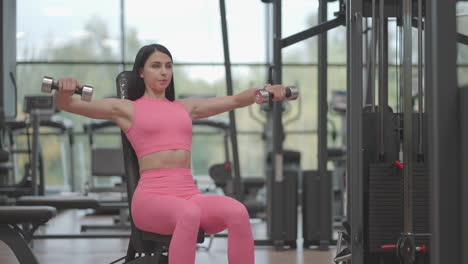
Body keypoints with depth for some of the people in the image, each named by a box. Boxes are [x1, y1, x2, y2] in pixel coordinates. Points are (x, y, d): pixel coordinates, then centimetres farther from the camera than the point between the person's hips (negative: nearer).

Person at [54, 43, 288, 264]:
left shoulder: (186, 107, 25)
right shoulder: (125, 108, 12)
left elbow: (236, 100, 27)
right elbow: (65, 104, 4)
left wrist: (263, 91, 7)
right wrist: (63, 90, -19)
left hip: (190, 195, 4)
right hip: (151, 196, -4)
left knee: (238, 212, -29)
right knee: (188, 214, -41)